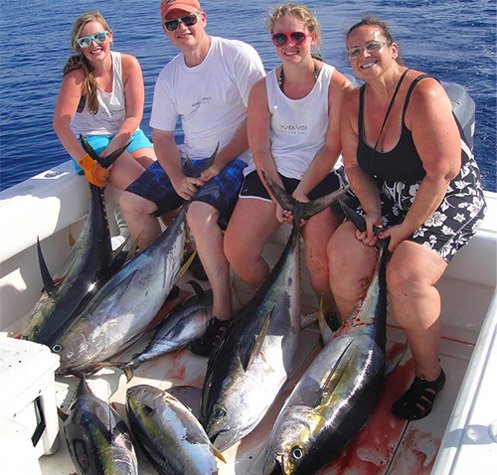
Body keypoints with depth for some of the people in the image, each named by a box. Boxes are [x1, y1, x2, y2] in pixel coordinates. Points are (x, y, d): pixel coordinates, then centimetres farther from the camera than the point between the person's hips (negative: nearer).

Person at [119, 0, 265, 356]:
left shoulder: (238, 55, -11)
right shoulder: (169, 76, 7)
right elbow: (161, 135, 7)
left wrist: (220, 162, -18)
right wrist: (177, 178, -11)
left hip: (236, 158, -7)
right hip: (189, 158, 7)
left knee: (201, 213, -32)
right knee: (132, 202, 1)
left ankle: (223, 311, -21)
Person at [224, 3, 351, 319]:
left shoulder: (336, 85, -7)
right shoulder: (263, 88, 2)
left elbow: (332, 148, -7)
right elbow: (259, 148, 0)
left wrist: (301, 193, -14)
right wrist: (278, 197, -10)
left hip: (322, 175, -3)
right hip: (271, 174, 3)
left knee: (321, 260, -21)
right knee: (236, 251, -12)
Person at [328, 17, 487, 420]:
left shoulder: (423, 94, -20)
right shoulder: (354, 103, 2)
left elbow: (442, 173, -23)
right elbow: (355, 167, 6)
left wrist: (407, 228, -19)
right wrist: (373, 214, -10)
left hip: (448, 201, -6)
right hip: (390, 199, 6)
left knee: (406, 274, -28)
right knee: (344, 253, -17)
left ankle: (430, 375, -4)